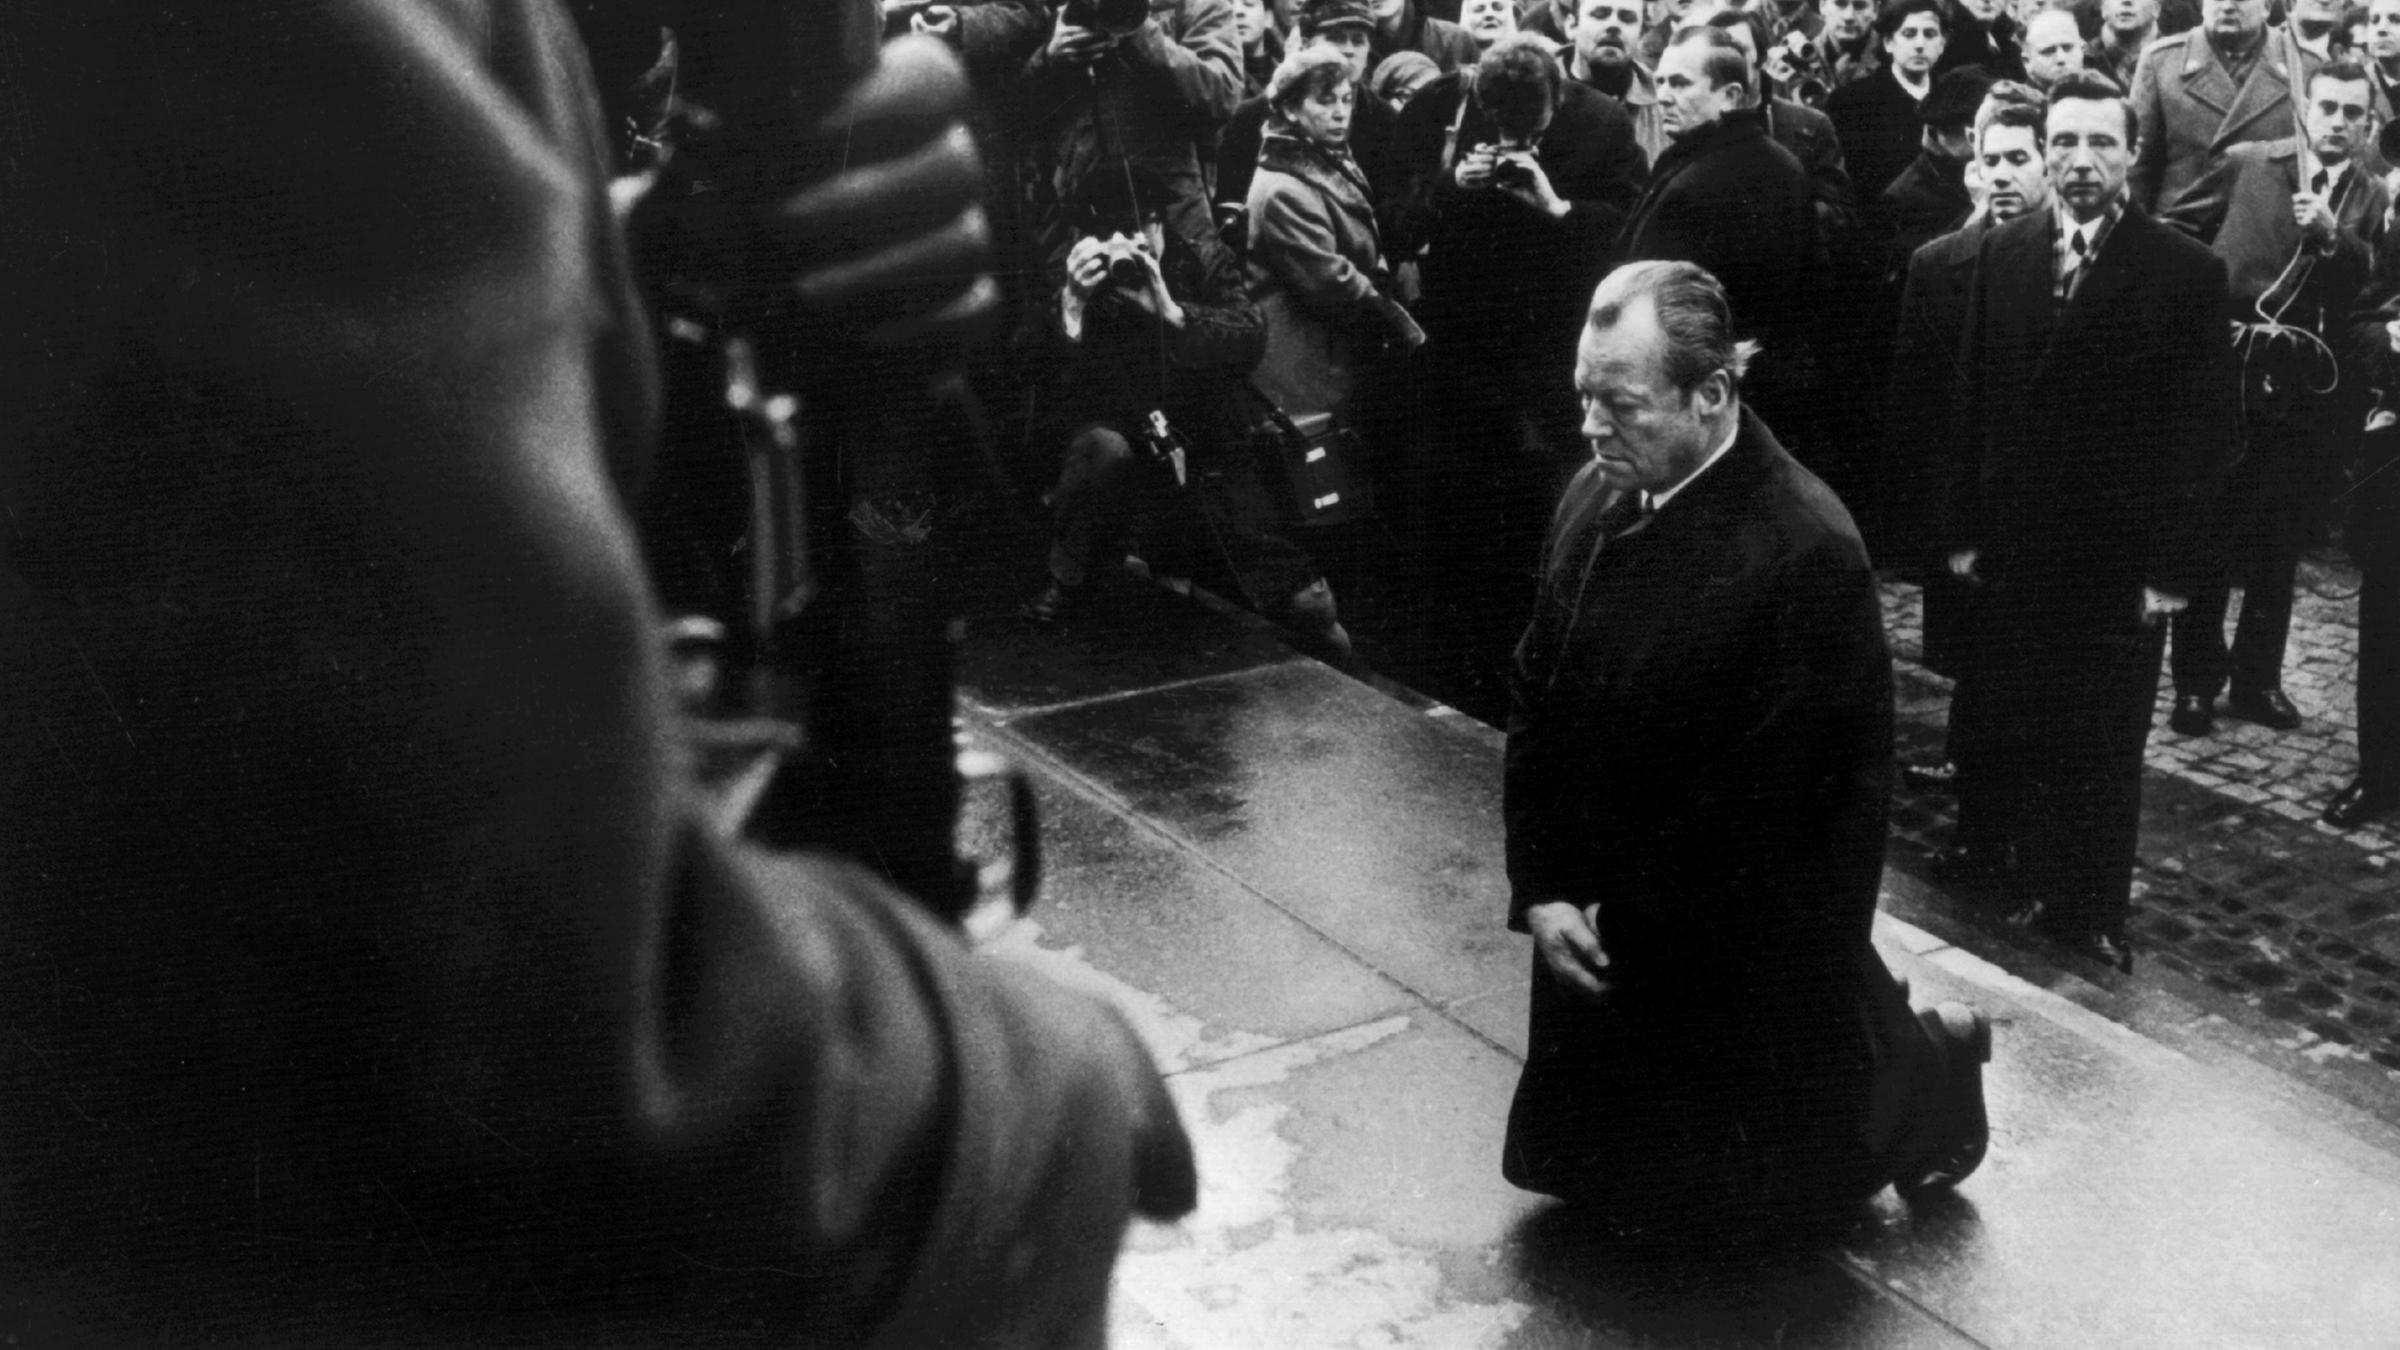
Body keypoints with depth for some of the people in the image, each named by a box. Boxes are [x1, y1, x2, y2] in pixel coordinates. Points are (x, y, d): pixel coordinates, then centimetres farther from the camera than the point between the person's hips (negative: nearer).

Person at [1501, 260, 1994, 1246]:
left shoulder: (1806, 551, -26)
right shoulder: (1595, 498, -5)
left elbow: (1781, 797, -23)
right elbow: (1535, 699, 1)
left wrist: (1625, 918, -17)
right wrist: (1539, 889, -6)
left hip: (1749, 948, -6)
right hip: (1598, 928, 6)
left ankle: (1932, 1060, 42)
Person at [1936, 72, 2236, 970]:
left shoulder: (2185, 272, -6)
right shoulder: (2001, 255, 4)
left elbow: (2203, 428, -6)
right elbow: (1973, 400, 5)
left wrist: (2173, 564, -9)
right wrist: (1961, 526, 2)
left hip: (2119, 559, -2)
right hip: (2013, 545, 3)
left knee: (2104, 748, 5)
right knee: (2011, 721, 10)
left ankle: (2091, 909, 19)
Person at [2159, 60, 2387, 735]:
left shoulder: (2374, 201, 6)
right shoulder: (2248, 164, 2)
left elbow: (2377, 286, -9)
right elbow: (2173, 226, 7)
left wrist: (2332, 236, -23)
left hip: (2310, 393, 2)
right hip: (2229, 374, -2)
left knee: (2281, 544, 10)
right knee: (2207, 533, 2)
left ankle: (2258, 679, 23)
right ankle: (2195, 681, 12)